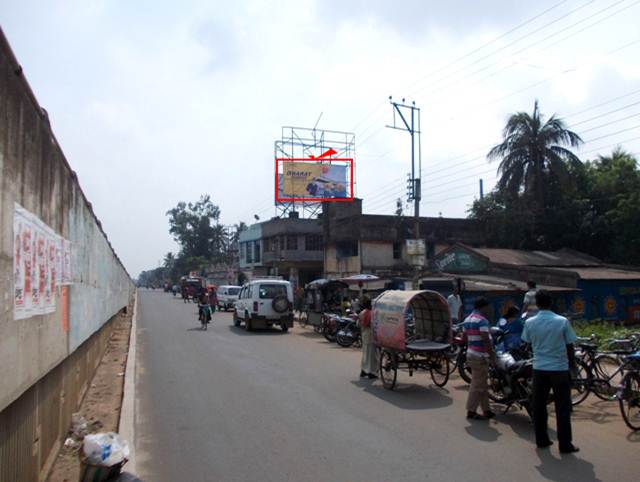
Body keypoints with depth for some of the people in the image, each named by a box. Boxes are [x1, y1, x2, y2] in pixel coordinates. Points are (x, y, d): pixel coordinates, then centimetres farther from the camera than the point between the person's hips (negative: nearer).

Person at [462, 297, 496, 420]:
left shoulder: (467, 319, 12)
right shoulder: (482, 320, -17)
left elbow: (464, 338, 17)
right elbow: (486, 340, -21)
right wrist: (492, 355, -15)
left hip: (471, 354, 9)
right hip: (480, 357, -9)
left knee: (483, 384, 16)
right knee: (478, 385, -1)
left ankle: (486, 409, 23)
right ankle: (471, 411, 6)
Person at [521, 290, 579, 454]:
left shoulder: (529, 323, -4)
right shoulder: (562, 321, -10)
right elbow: (570, 346, -3)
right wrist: (572, 362, 11)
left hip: (539, 368, 2)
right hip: (559, 369, -2)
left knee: (539, 406, 12)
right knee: (562, 408, 8)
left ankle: (541, 440, 20)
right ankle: (565, 444, 11)